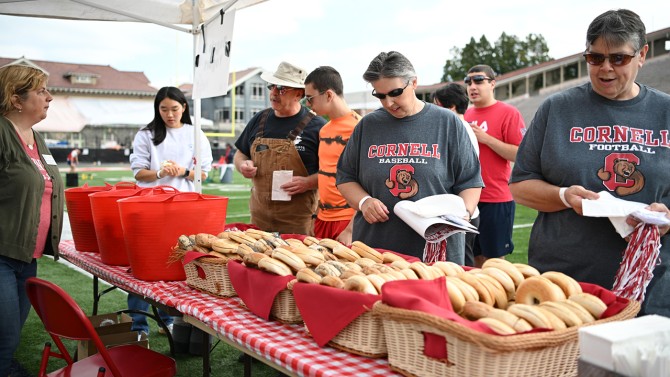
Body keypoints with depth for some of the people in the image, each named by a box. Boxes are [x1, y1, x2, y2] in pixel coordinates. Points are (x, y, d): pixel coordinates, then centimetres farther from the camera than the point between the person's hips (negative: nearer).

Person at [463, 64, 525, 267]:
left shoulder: (508, 113, -6)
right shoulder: (467, 115, 13)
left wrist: (485, 138, -17)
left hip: (496, 199, -6)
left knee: (493, 260, 3)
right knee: (475, 258, 13)